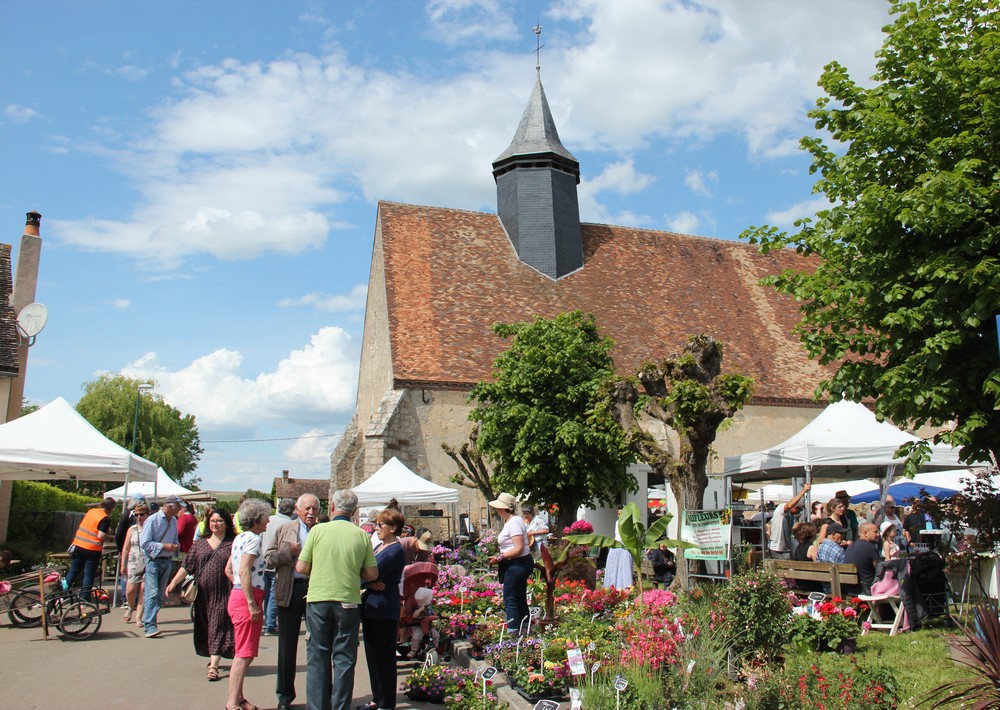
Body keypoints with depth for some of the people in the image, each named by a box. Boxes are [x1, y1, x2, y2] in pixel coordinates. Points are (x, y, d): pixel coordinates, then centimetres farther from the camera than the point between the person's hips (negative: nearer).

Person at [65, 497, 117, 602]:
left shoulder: (91, 511, 8)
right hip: (92, 549, -6)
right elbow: (101, 536, -19)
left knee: (73, 571, 16)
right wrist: (112, 537, -4)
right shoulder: (106, 519, -14)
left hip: (78, 545, 6)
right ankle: (84, 600, 6)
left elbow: (81, 526, 17)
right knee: (89, 575, 4)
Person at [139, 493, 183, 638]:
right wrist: (164, 546, -19)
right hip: (153, 560, -7)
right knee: (152, 593, -13)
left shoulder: (174, 521, 9)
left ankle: (147, 620, 24)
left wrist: (176, 545, 0)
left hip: (167, 561, 7)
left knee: (160, 595, 11)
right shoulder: (152, 520, -12)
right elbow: (144, 543, -15)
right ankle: (150, 626, -15)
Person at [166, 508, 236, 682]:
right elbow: (187, 566, 7)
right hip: (203, 594, 4)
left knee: (218, 627, -6)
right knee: (205, 627, 12)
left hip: (223, 594, -4)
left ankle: (213, 666, -8)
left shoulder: (233, 544, 0)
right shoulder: (200, 543, 10)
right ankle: (213, 657, 29)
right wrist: (173, 583, -4)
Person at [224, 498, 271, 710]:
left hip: (237, 596, 10)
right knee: (245, 654, -5)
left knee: (243, 653, 17)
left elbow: (228, 570, 20)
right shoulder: (252, 539, -14)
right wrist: (252, 604, -23)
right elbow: (244, 572, -24)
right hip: (247, 598, -10)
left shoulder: (240, 538, 14)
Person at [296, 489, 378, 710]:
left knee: (317, 657, 9)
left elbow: (301, 567, -3)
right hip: (348, 601, 1)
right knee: (344, 659, 9)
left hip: (318, 599, -1)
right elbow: (372, 574, 0)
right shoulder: (362, 535, 0)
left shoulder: (318, 530, -4)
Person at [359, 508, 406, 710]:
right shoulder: (379, 547, 15)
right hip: (371, 608, 9)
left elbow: (373, 574, -20)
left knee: (384, 657, -1)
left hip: (384, 610, -9)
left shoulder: (395, 551, -14)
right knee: (373, 655, 15)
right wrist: (370, 582, -11)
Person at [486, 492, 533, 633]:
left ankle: (513, 631, -1)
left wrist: (500, 557, -23)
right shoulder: (509, 522, 14)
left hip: (517, 564, -11)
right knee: (520, 599, 17)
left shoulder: (514, 522, -18)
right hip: (516, 564, 11)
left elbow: (519, 548, -24)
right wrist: (500, 558, 11)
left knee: (510, 600, -6)